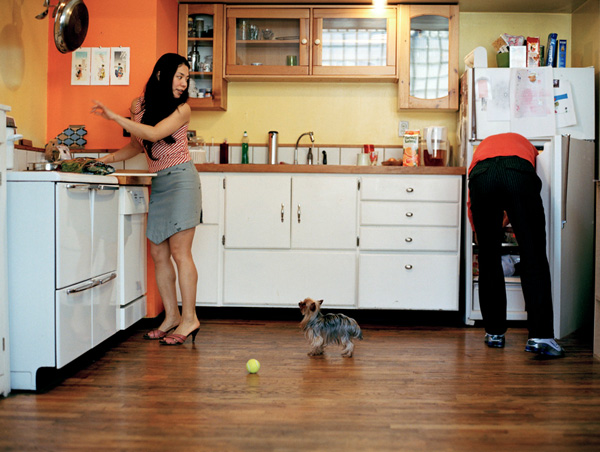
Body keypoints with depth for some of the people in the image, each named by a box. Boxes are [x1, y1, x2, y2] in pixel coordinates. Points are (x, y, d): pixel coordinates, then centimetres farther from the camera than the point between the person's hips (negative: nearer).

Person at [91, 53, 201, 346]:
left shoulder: (182, 109, -6)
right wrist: (107, 159, 9)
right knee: (158, 253, 5)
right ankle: (171, 316, 14)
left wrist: (114, 117, -18)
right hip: (158, 182, 6)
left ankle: (189, 319, -3)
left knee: (179, 251, -9)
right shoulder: (139, 105, 10)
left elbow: (154, 134, -19)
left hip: (180, 179, -6)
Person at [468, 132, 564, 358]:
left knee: (489, 259, 13)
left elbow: (471, 202, 38)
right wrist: (517, 227, 63)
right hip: (518, 173, -1)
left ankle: (494, 332, 19)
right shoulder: (523, 143, 43)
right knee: (534, 257, 2)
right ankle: (540, 336, -3)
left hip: (481, 176, 1)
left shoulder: (482, 147, 43)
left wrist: (477, 230, 52)